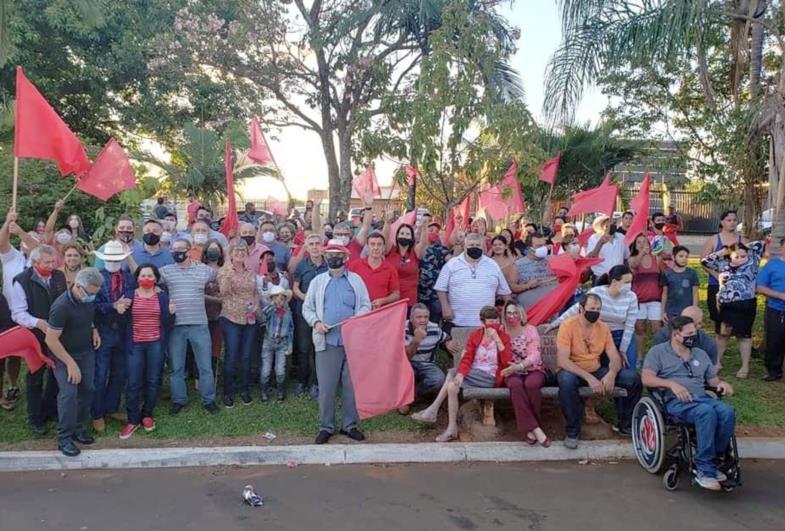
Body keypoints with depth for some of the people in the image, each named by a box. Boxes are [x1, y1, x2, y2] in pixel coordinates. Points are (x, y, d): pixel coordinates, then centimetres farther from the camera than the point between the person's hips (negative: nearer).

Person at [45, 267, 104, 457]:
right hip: (64, 356, -6)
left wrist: (94, 330, -3)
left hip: (86, 352, 6)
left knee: (86, 390, 5)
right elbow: (51, 340, -23)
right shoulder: (61, 306, -28)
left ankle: (79, 428, 21)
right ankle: (64, 438, 2)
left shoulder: (88, 299, -7)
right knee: (69, 394, -11)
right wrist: (70, 363, -20)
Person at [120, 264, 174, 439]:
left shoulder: (162, 295, 2)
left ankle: (147, 415, 25)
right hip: (135, 344, 0)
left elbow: (166, 323, 4)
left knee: (153, 381, 7)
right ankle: (133, 420, 11)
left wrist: (170, 313, -16)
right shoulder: (130, 295, 2)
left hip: (156, 344, 1)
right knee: (133, 383, -1)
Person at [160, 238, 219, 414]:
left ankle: (209, 399, 20)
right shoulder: (166, 271, 2)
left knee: (205, 365, 6)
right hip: (175, 326, 0)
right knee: (176, 366, 11)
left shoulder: (204, 270, 4)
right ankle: (178, 400, 26)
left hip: (200, 325, 0)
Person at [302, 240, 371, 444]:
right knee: (326, 387, 2)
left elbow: (366, 306, 3)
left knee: (351, 385, 6)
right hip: (327, 341, 0)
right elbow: (307, 308, 10)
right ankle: (326, 427, 16)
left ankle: (349, 425, 20)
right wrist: (316, 322, -8)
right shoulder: (318, 281, 11)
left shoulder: (356, 280, 8)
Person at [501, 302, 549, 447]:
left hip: (533, 369, -1)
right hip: (513, 372, 1)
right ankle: (535, 428, -33)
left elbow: (534, 355, -13)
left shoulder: (531, 330, 0)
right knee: (515, 385, -35)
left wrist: (519, 366, -29)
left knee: (531, 384, -36)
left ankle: (529, 428, -19)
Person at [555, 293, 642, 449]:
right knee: (566, 380, -40)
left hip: (597, 371, 5)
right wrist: (588, 378, -34)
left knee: (633, 377, -12)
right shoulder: (568, 326, -17)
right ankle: (573, 430, -19)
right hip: (573, 372, -5)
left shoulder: (603, 327, 0)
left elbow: (615, 358, -2)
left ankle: (624, 424, 10)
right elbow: (562, 361, -25)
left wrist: (611, 374, -26)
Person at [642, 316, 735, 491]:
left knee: (728, 411, -27)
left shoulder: (700, 354, 26)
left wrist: (722, 384, 1)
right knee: (707, 412, -35)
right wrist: (672, 384, -18)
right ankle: (704, 469, -27)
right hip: (676, 401, -5)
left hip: (702, 398, 5)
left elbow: (713, 380, 25)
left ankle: (712, 460, -14)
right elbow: (646, 378, -4)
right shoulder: (658, 352, 8)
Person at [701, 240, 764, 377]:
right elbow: (705, 261, 11)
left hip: (745, 306, -2)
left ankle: (745, 366, 17)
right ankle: (717, 363, 24)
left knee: (744, 335, 7)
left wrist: (744, 247, 11)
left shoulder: (751, 262, 2)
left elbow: (759, 245, 0)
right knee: (722, 334, 12)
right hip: (726, 306, 2)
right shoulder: (723, 264, 8)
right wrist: (723, 252, 8)